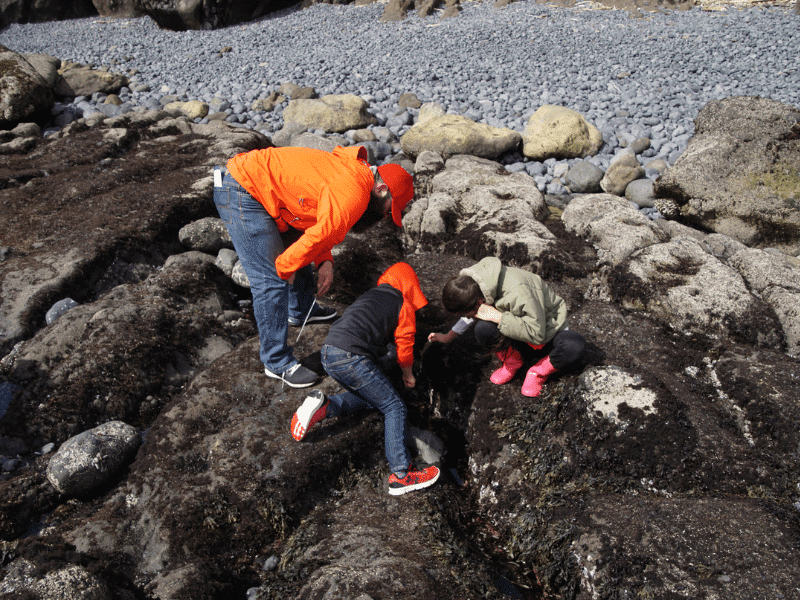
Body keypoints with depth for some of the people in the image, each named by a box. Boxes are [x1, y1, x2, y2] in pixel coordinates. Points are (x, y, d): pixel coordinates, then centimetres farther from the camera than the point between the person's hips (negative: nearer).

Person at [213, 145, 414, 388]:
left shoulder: (351, 172, 11)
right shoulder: (353, 195, -22)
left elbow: (319, 226, 16)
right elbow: (320, 236, -23)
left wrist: (324, 262, 5)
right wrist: (285, 267, -8)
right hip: (240, 193, -11)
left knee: (297, 251, 24)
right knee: (271, 282, -10)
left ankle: (301, 311, 48)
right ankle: (278, 363, 1)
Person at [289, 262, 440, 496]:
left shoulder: (370, 295, 28)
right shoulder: (404, 305, 9)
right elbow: (405, 344, 14)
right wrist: (408, 375, 30)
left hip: (328, 353, 8)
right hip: (351, 358, -7)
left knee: (370, 396, 22)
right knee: (395, 407, 0)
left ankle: (323, 407, 3)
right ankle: (401, 474, -6)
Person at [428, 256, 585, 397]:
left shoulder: (519, 293, -38)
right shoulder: (472, 282, -14)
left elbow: (537, 333, -33)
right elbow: (472, 313, 9)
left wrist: (497, 316, -37)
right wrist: (448, 336, 5)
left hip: (546, 328, -4)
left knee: (576, 347, -38)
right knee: (483, 329, -30)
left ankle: (539, 372, -9)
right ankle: (512, 363, -1)